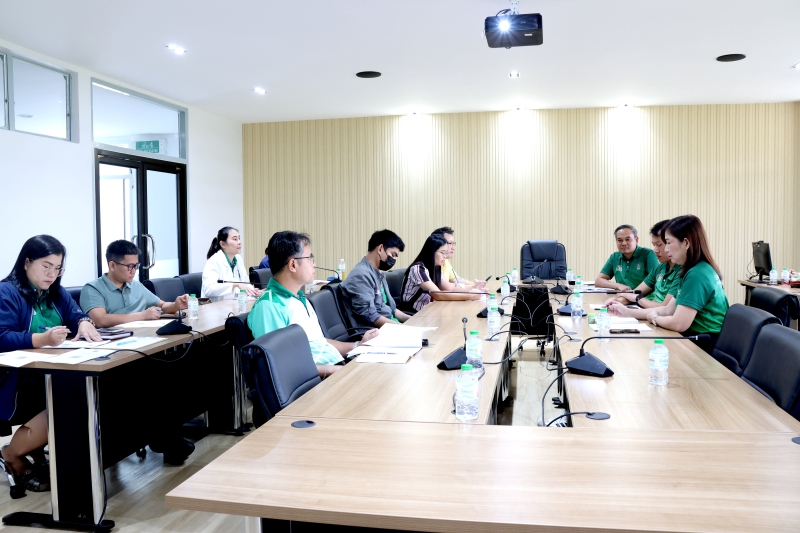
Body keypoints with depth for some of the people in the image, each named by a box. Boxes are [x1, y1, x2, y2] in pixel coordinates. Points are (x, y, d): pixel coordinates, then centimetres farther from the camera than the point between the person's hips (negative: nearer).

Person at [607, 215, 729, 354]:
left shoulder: (697, 275, -22)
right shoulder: (694, 271, 10)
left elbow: (678, 324, -26)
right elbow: (668, 310, 12)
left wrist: (654, 318, -6)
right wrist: (628, 312, 5)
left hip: (706, 348, -8)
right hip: (697, 340, 8)